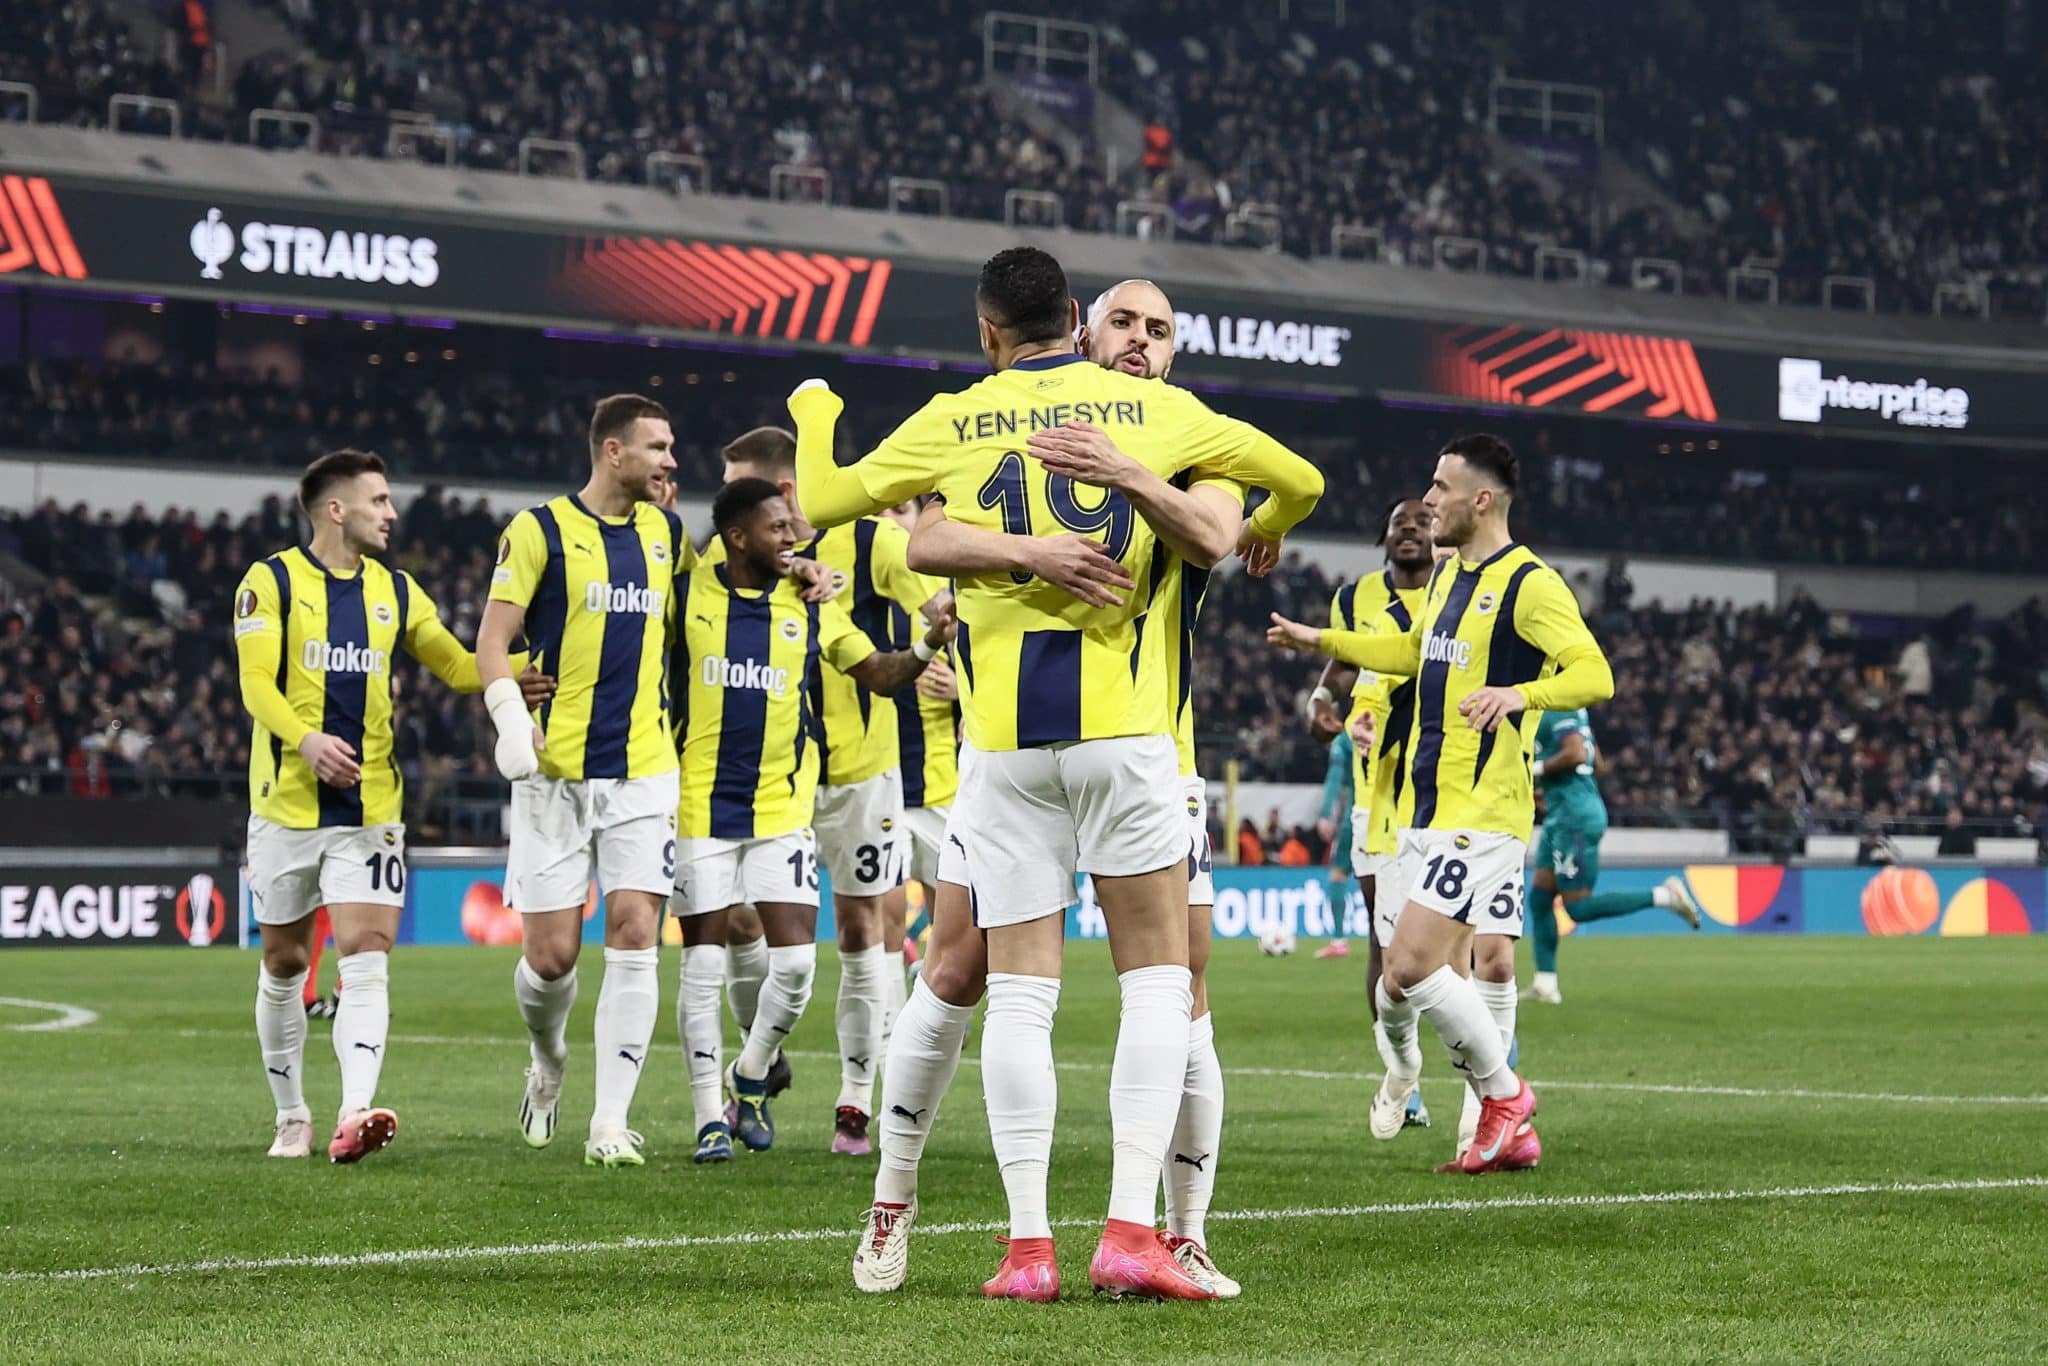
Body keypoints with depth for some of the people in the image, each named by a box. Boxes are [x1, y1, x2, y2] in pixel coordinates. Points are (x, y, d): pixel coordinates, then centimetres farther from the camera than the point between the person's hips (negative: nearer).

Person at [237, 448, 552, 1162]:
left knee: (366, 956, -13)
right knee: (284, 964, 8)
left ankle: (356, 1114, -24)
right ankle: (291, 1116, 22)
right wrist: (306, 739, -28)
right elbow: (255, 682, -11)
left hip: (370, 808, 3)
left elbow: (455, 663, 15)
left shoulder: (395, 591, 11)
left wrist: (513, 679, -5)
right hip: (287, 804, -2)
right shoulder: (271, 581, -2)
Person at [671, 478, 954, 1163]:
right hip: (700, 805, -2)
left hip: (782, 805, 2)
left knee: (795, 960, -5)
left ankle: (750, 1076, 20)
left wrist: (926, 648, -8)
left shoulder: (809, 606, 4)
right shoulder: (686, 593, -3)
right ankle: (711, 1116, 10)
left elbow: (876, 672, 8)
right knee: (703, 965, 0)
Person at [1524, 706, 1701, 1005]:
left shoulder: (1556, 711, -14)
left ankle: (1663, 896, -5)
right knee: (1540, 898, 9)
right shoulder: (1570, 710, 15)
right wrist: (1550, 788, 22)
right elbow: (1595, 761, 22)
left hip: (1574, 818, -11)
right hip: (1562, 817, 11)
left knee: (1578, 908, -7)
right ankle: (1545, 984, 9)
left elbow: (1576, 754, -27)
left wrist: (1535, 769, -16)